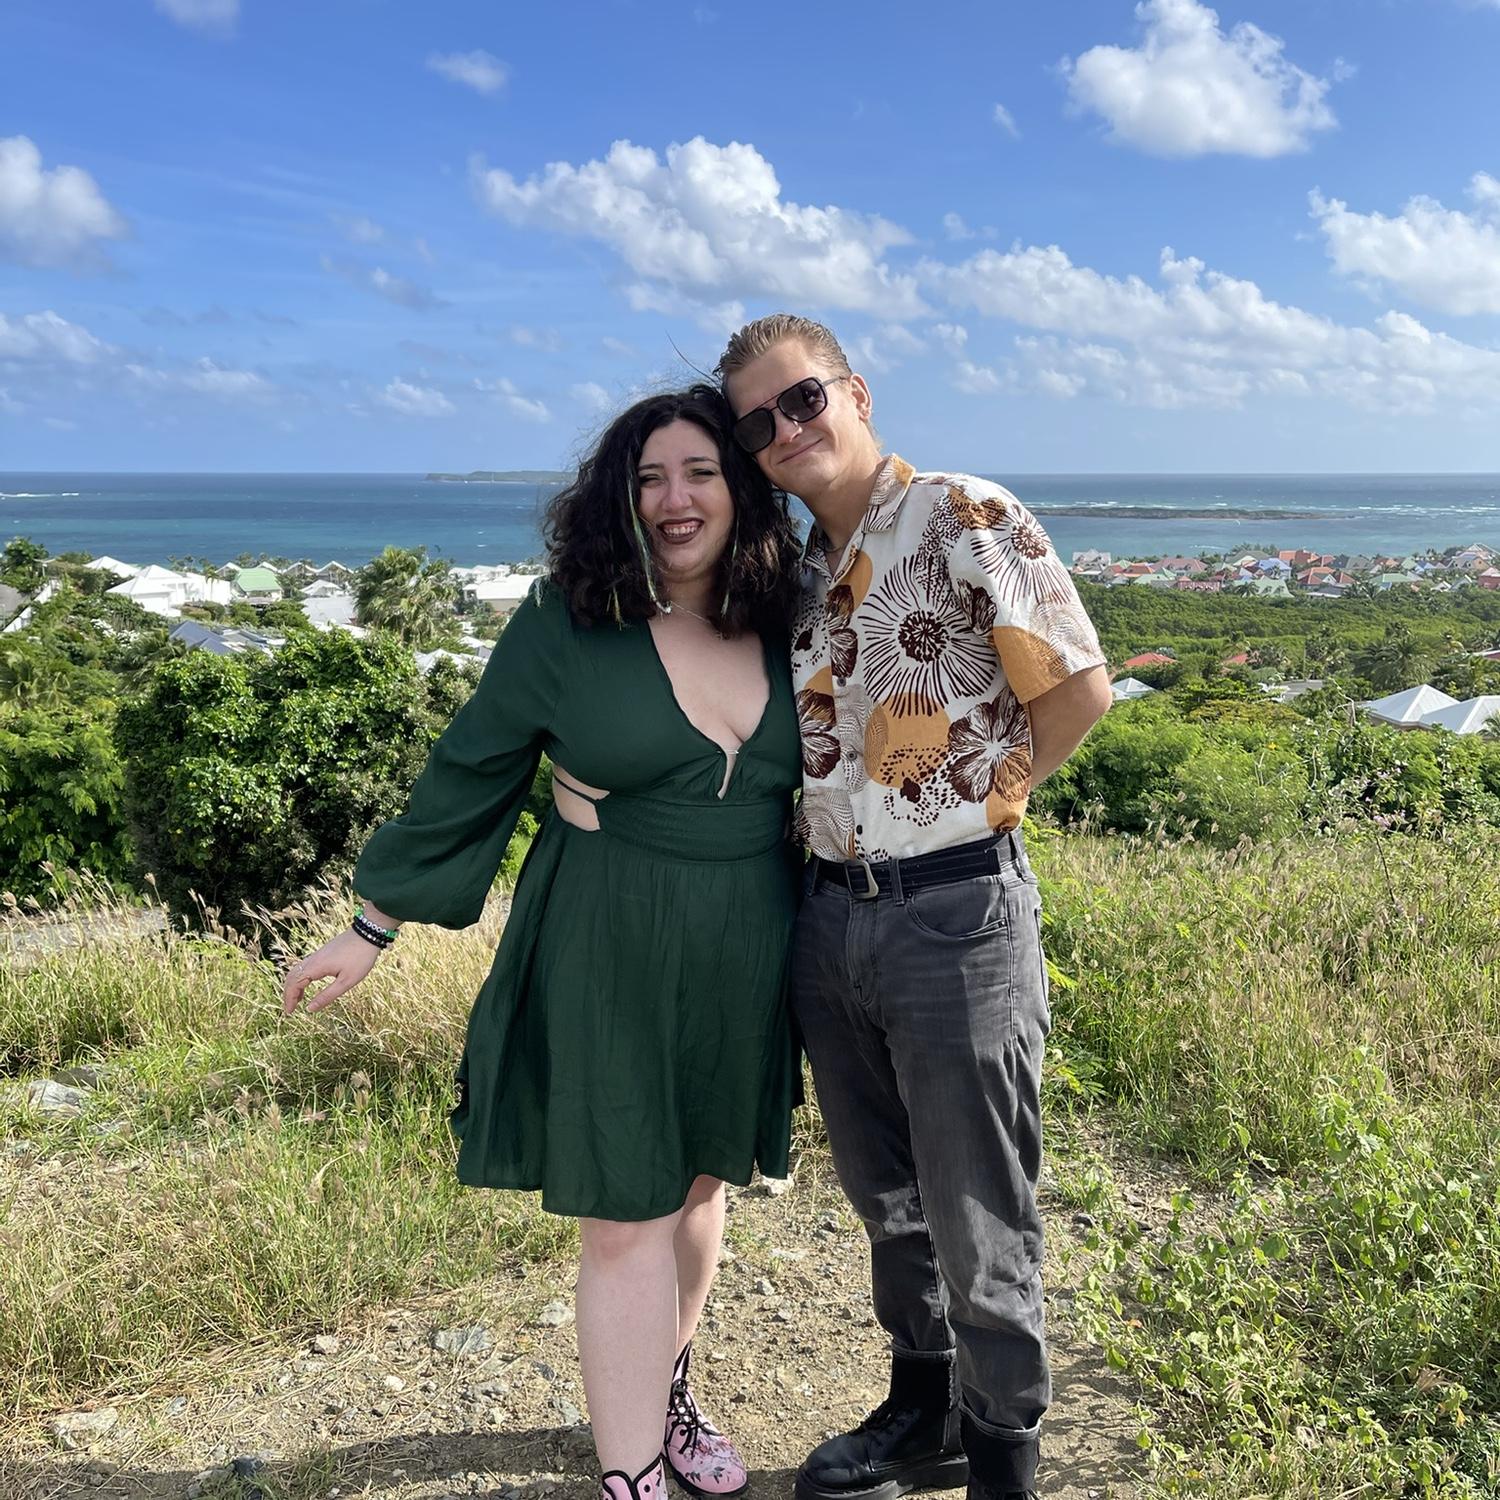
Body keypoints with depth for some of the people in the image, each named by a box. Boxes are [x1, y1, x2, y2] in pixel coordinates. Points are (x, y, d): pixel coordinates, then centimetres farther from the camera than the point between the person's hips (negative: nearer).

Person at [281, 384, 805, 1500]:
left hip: (746, 952, 4)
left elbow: (820, 783, 14)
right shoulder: (569, 624, -8)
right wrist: (375, 927, 0)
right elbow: (470, 777, -3)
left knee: (699, 1182, 18)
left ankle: (664, 1394, 42)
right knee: (626, 1217, 2)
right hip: (608, 949, -4)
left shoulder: (781, 629, 1)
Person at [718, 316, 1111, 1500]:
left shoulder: (965, 518, -10)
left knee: (979, 1225, 7)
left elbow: (1080, 689, -10)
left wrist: (971, 797, -4)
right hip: (831, 914, 7)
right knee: (888, 1201, 21)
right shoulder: (798, 569, 11)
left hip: (958, 914, -7)